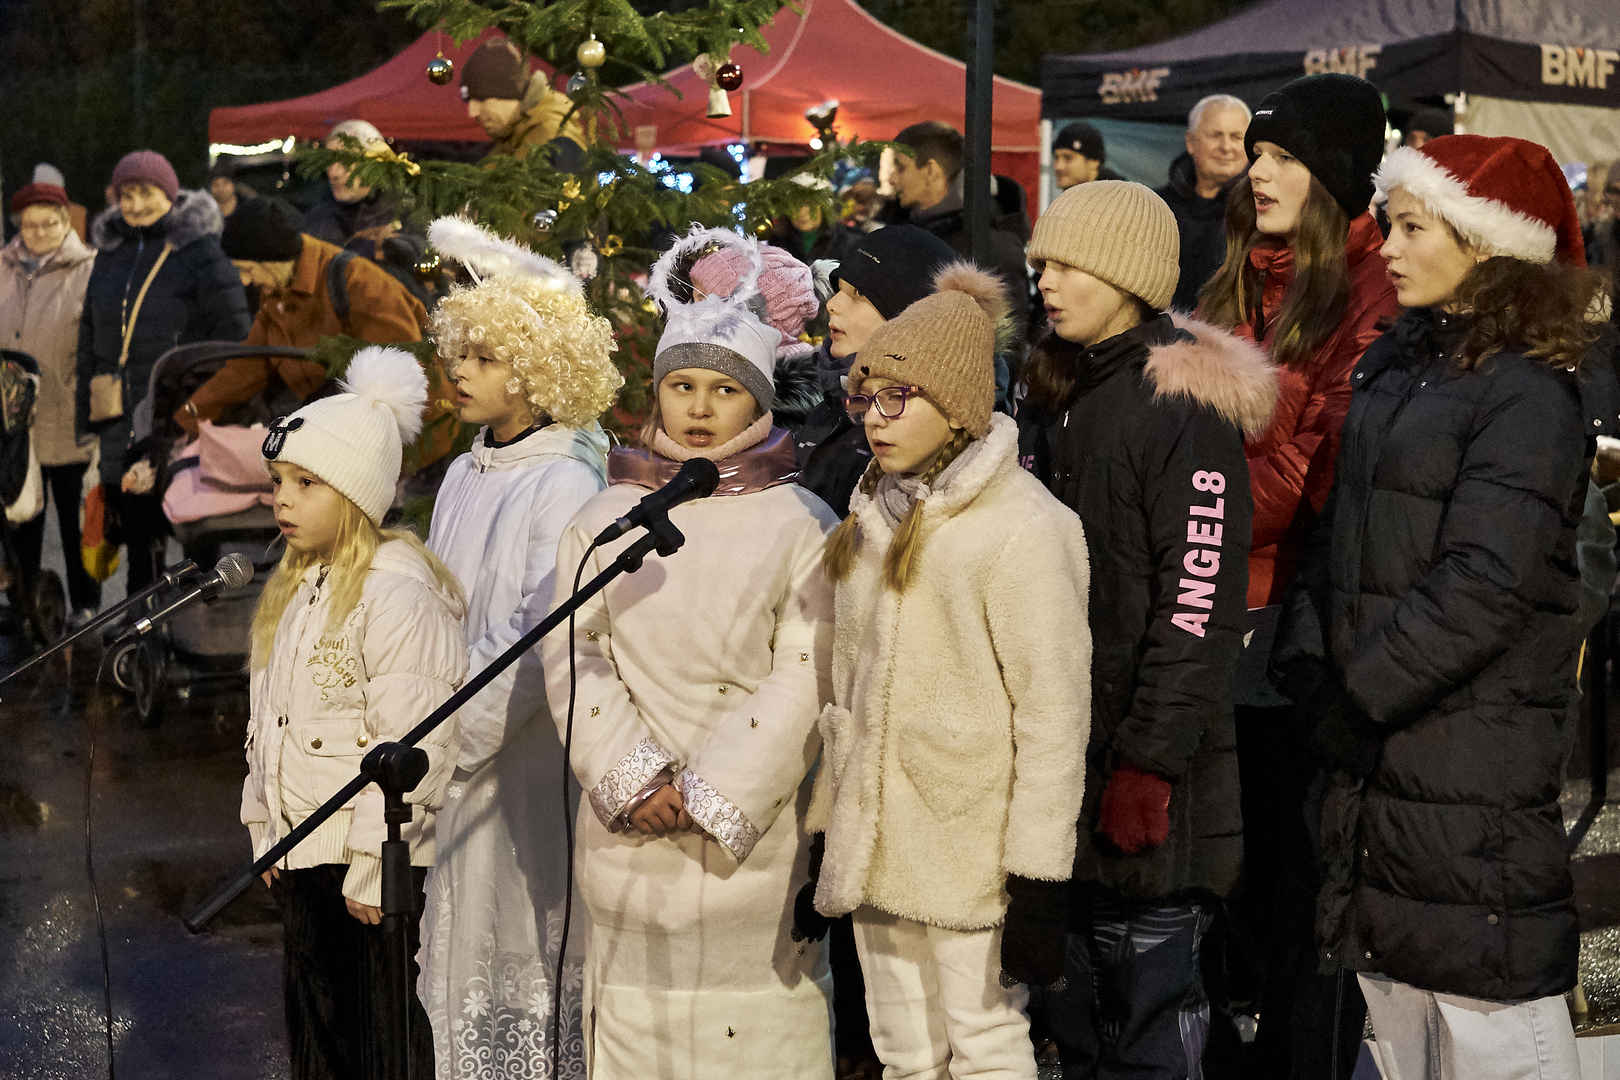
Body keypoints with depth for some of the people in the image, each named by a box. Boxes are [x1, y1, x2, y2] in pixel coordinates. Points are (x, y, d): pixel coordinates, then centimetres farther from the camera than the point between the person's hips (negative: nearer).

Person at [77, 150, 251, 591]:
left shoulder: (200, 253, -3)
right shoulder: (110, 255, 16)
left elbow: (235, 336, -6)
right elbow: (90, 337, 22)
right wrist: (86, 409, 17)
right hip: (123, 430, 6)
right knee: (139, 543, 11)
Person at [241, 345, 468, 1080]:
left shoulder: (398, 594, -18)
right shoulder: (296, 589, 11)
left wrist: (372, 867, -20)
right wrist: (266, 832, 18)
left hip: (371, 861, -9)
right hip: (303, 854, 9)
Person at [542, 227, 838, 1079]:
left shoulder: (802, 525, 0)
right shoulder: (602, 520, 9)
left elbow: (804, 680, -6)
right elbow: (573, 658, 2)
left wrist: (713, 794, -12)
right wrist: (634, 779, -10)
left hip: (756, 832, -2)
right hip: (629, 838, 2)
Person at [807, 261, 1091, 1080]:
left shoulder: (1023, 527, -13)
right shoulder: (876, 516, 11)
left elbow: (1054, 711, -15)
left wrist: (1039, 881, -17)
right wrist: (827, 835, 14)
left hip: (971, 852, -7)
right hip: (876, 848, 7)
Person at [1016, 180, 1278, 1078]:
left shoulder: (1185, 407, -12)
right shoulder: (1049, 398, 14)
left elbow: (1200, 607, -18)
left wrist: (1149, 762, -21)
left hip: (1143, 770, -8)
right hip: (1054, 758, 8)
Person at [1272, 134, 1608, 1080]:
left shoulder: (1533, 391, -13)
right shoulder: (1400, 366, 13)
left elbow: (1483, 586, -20)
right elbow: (1343, 531, 14)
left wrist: (1361, 698, -15)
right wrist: (1310, 667, 2)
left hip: (1475, 746, -8)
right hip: (1374, 745, 8)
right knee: (1393, 977, 16)